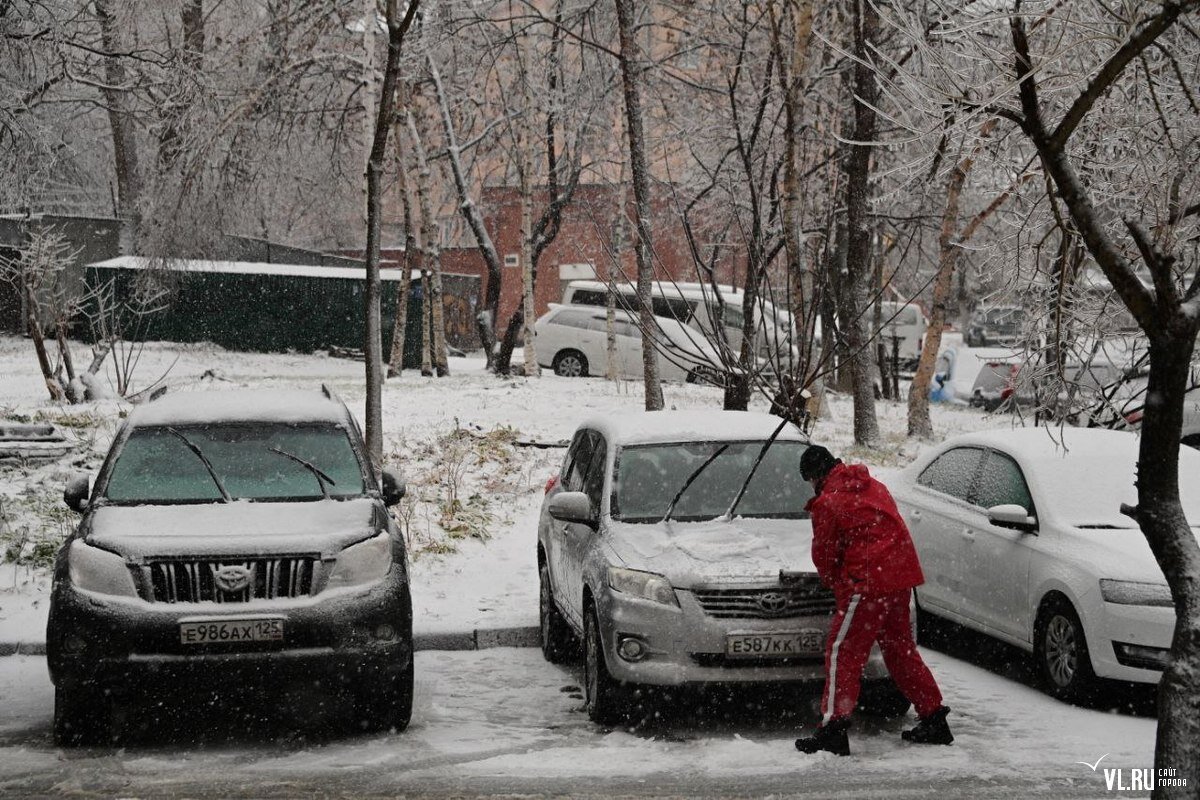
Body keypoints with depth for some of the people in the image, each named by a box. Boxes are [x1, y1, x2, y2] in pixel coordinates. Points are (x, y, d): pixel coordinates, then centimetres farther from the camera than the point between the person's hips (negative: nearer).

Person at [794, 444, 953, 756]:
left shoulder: (827, 503, -6)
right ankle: (934, 720, 22)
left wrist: (838, 586, 20)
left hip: (868, 581, -8)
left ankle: (833, 728, -9)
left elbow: (824, 555, 0)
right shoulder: (873, 486, 18)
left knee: (842, 652, -4)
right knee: (900, 649, 19)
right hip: (901, 576, 8)